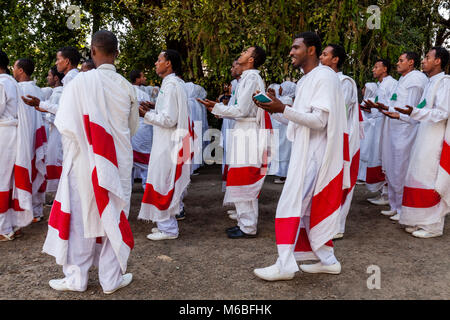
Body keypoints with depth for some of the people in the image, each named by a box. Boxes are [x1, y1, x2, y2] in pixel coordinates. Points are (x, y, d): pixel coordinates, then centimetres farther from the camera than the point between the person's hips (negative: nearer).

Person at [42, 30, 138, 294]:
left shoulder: (81, 82, -12)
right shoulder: (127, 87, -3)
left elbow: (66, 126, -12)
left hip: (85, 162, -2)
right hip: (118, 163, 2)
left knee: (81, 216, 10)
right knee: (113, 217, 10)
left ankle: (77, 278, 22)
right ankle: (111, 279, 20)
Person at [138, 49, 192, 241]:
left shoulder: (171, 85, -16)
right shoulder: (177, 83, 15)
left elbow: (169, 119, -21)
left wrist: (147, 114, -10)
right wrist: (151, 112, 13)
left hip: (167, 144, -10)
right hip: (168, 143, 10)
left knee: (162, 183, -3)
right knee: (168, 183, 15)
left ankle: (168, 228, 6)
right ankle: (167, 224, 25)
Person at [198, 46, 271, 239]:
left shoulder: (251, 77, -13)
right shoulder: (249, 77, 17)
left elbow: (242, 110, -18)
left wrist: (216, 107, -10)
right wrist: (221, 111, 17)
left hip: (248, 134, -10)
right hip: (244, 131, 10)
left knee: (242, 182, -5)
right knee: (245, 182, 14)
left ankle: (248, 228, 3)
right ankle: (246, 222, 25)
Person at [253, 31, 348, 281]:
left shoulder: (324, 77, -12)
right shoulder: (305, 80, 17)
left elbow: (319, 120, -21)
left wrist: (283, 109, -26)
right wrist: (280, 108, 12)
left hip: (312, 154, -10)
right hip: (304, 150, 10)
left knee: (291, 204, -8)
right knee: (310, 207, 12)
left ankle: (285, 265, 0)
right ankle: (327, 260, 22)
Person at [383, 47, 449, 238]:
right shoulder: (430, 82, 18)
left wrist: (413, 112, -31)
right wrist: (401, 115, 17)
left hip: (434, 141, -9)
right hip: (423, 139, 9)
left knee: (430, 180, -6)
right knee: (421, 178, 10)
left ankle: (433, 226, 4)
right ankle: (422, 221, 19)